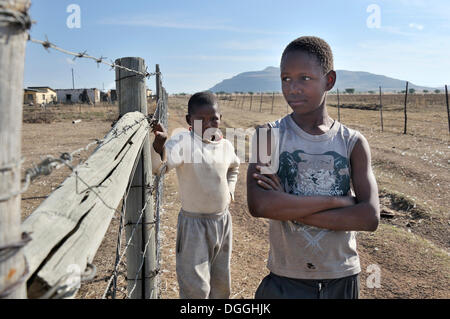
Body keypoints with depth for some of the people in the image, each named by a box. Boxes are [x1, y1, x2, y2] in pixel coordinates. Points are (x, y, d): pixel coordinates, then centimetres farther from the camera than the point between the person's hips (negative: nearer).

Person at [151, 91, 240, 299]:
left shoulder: (226, 145, 0)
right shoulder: (183, 141, -18)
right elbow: (159, 167, -37)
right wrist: (159, 144, -55)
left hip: (223, 220, 5)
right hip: (194, 222, -5)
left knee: (221, 283, 21)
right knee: (196, 288, 3)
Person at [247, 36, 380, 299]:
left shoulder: (354, 143, -5)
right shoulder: (269, 136, -9)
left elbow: (370, 217, -15)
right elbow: (259, 205, -23)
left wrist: (287, 208, -20)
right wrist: (338, 200, -20)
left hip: (342, 279, 2)